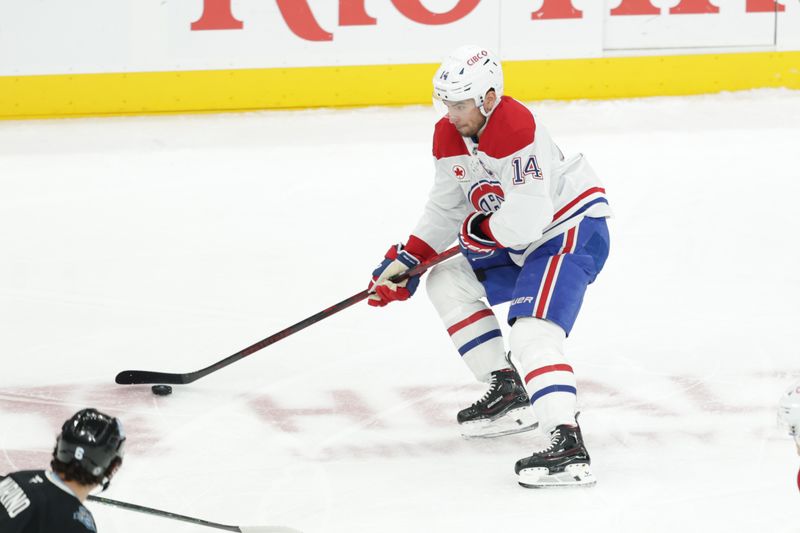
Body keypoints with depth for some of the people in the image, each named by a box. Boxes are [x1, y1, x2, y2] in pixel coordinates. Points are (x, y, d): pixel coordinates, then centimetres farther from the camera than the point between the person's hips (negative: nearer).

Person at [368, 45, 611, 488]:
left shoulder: (515, 129, -27)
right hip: (516, 243, 10)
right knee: (448, 282, 14)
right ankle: (507, 393, 16)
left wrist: (483, 231, -13)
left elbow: (529, 213, -32)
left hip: (571, 230, -10)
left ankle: (568, 446, -39)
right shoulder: (449, 136, 3)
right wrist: (407, 260, 4)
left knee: (532, 332, -26)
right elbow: (446, 208, 13)